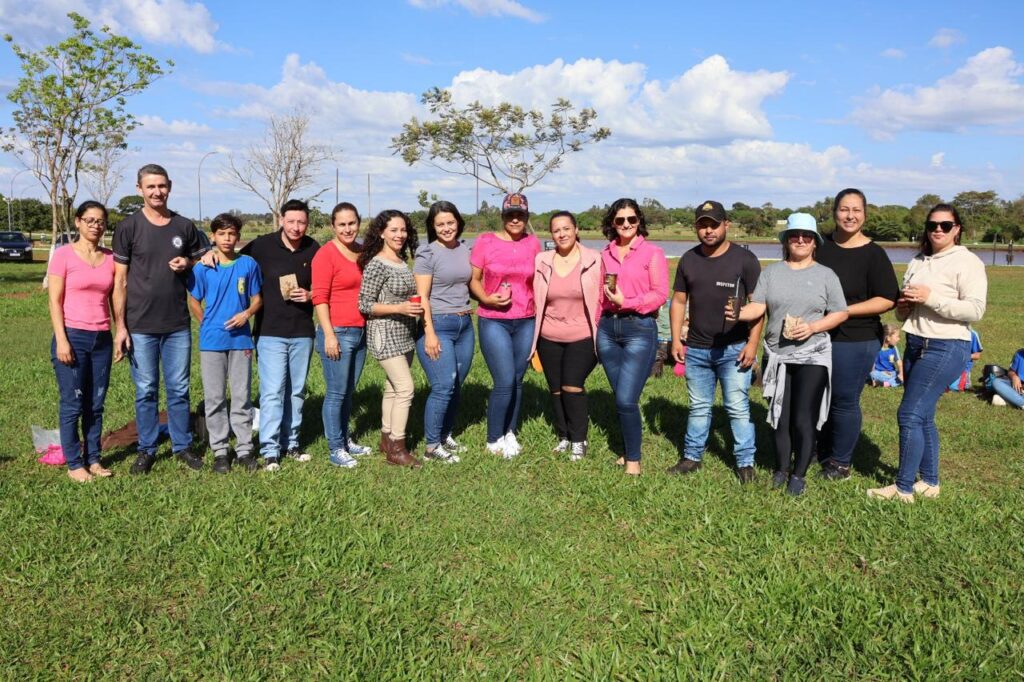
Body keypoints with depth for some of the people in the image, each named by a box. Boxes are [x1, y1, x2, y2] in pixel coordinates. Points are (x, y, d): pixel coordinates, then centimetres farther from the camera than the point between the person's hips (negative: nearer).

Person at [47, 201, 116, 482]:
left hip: (102, 339, 4)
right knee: (73, 404, 1)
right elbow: (55, 301, -7)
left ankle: (93, 459, 19)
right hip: (73, 336, -4)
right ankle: (74, 464, 11)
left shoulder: (110, 258, 7)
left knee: (96, 404, 10)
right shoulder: (64, 254, -4)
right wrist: (62, 340, -13)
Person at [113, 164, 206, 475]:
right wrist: (120, 327, -8)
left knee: (179, 389, 9)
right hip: (140, 327, -2)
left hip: (178, 325, 2)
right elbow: (119, 281, -3)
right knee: (146, 391, 7)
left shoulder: (185, 226, 5)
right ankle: (146, 450, 19)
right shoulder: (129, 227, -2)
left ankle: (183, 446, 21)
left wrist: (187, 264, -7)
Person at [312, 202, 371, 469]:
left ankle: (345, 440, 28)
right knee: (336, 393, 1)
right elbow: (320, 298, -12)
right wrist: (329, 335, -17)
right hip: (337, 333, -6)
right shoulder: (326, 254, -9)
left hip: (361, 332, 6)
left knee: (349, 390, 15)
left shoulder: (363, 252, 10)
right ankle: (335, 449, 10)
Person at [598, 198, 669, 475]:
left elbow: (660, 294, -7)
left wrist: (626, 302, -14)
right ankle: (629, 450, 25)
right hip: (608, 328, 5)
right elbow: (600, 294, 14)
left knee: (626, 399, -9)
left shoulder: (652, 253, -3)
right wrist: (595, 328, 8)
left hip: (640, 329, -5)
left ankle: (633, 459, 8)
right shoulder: (605, 254, 10)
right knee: (620, 398, 9)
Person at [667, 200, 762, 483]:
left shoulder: (745, 259, -5)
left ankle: (745, 462, 12)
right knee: (698, 407, 14)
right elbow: (679, 301, 11)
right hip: (696, 350, 4)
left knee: (738, 408, 1)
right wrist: (676, 339, 4)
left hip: (734, 349, -4)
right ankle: (692, 457, 25)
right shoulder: (689, 260, 7)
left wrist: (753, 343, -13)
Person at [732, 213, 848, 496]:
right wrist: (738, 313, -27)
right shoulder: (771, 272, 6)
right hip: (777, 356, 2)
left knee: (803, 420, -3)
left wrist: (813, 327, -14)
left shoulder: (826, 275, 2)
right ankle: (781, 469, 27)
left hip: (812, 357, -2)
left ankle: (799, 474, 12)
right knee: (780, 418, 11)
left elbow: (841, 313, 2)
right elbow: (758, 306, -5)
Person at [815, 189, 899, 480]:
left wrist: (844, 311, -19)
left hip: (856, 341, -5)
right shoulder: (821, 246, 5)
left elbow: (888, 299, -12)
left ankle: (841, 463, 20)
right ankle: (823, 455, 31)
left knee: (844, 401, 3)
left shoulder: (873, 254, -9)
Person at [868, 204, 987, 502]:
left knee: (909, 415, -9)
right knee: (923, 417, 11)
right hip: (916, 345, 8)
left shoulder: (967, 262, -8)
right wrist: (903, 305, -2)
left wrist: (931, 298, -21)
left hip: (946, 348, -8)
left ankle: (903, 488, 0)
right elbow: (903, 312, 21)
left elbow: (975, 310, -18)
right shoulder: (917, 262, 13)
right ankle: (929, 482, 23)